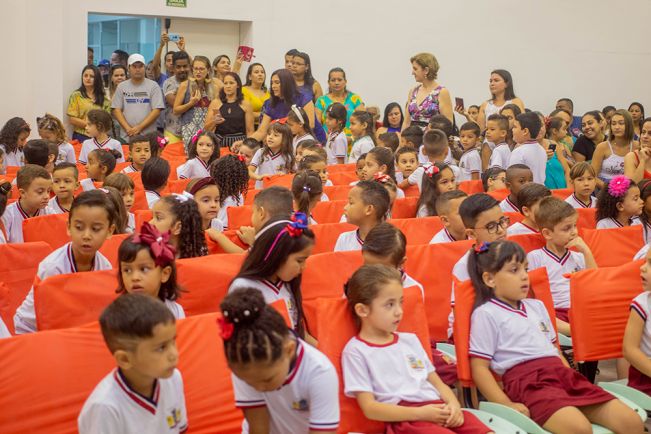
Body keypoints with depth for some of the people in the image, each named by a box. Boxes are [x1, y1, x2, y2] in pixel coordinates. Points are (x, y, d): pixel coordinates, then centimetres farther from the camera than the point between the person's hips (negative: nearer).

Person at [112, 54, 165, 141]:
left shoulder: (153, 86, 4)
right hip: (126, 136, 2)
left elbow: (156, 110, -4)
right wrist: (128, 128, -8)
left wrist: (139, 127, -11)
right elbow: (116, 110, 7)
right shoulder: (121, 86, 11)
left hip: (148, 136, -2)